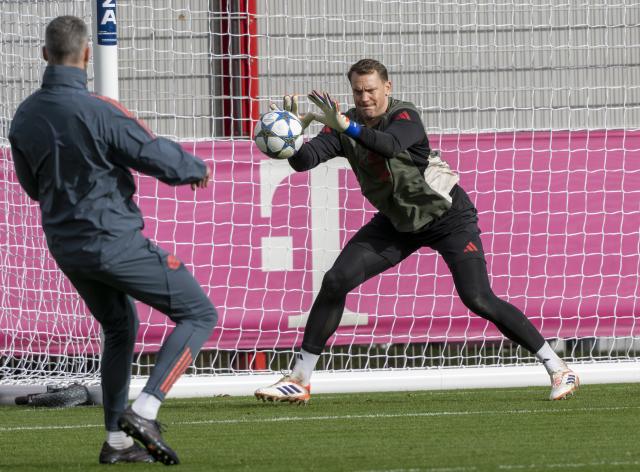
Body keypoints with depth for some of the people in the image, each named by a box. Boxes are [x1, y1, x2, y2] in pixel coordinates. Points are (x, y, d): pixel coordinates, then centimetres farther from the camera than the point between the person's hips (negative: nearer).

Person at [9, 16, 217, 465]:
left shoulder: (24, 117, 1)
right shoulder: (98, 111, -21)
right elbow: (160, 158, -15)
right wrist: (198, 168, 6)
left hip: (66, 247, 7)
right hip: (115, 241, -7)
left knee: (120, 329, 27)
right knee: (199, 314, 3)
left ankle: (117, 441, 23)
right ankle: (144, 413, -11)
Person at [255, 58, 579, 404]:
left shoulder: (405, 117, -24)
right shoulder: (344, 128, -8)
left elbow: (390, 145, -46)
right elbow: (303, 161, -20)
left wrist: (348, 127, -61)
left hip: (447, 217, -5)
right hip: (397, 221, 5)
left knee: (478, 299, -17)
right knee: (335, 282, -8)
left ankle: (557, 369, -5)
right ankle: (299, 380, -1)